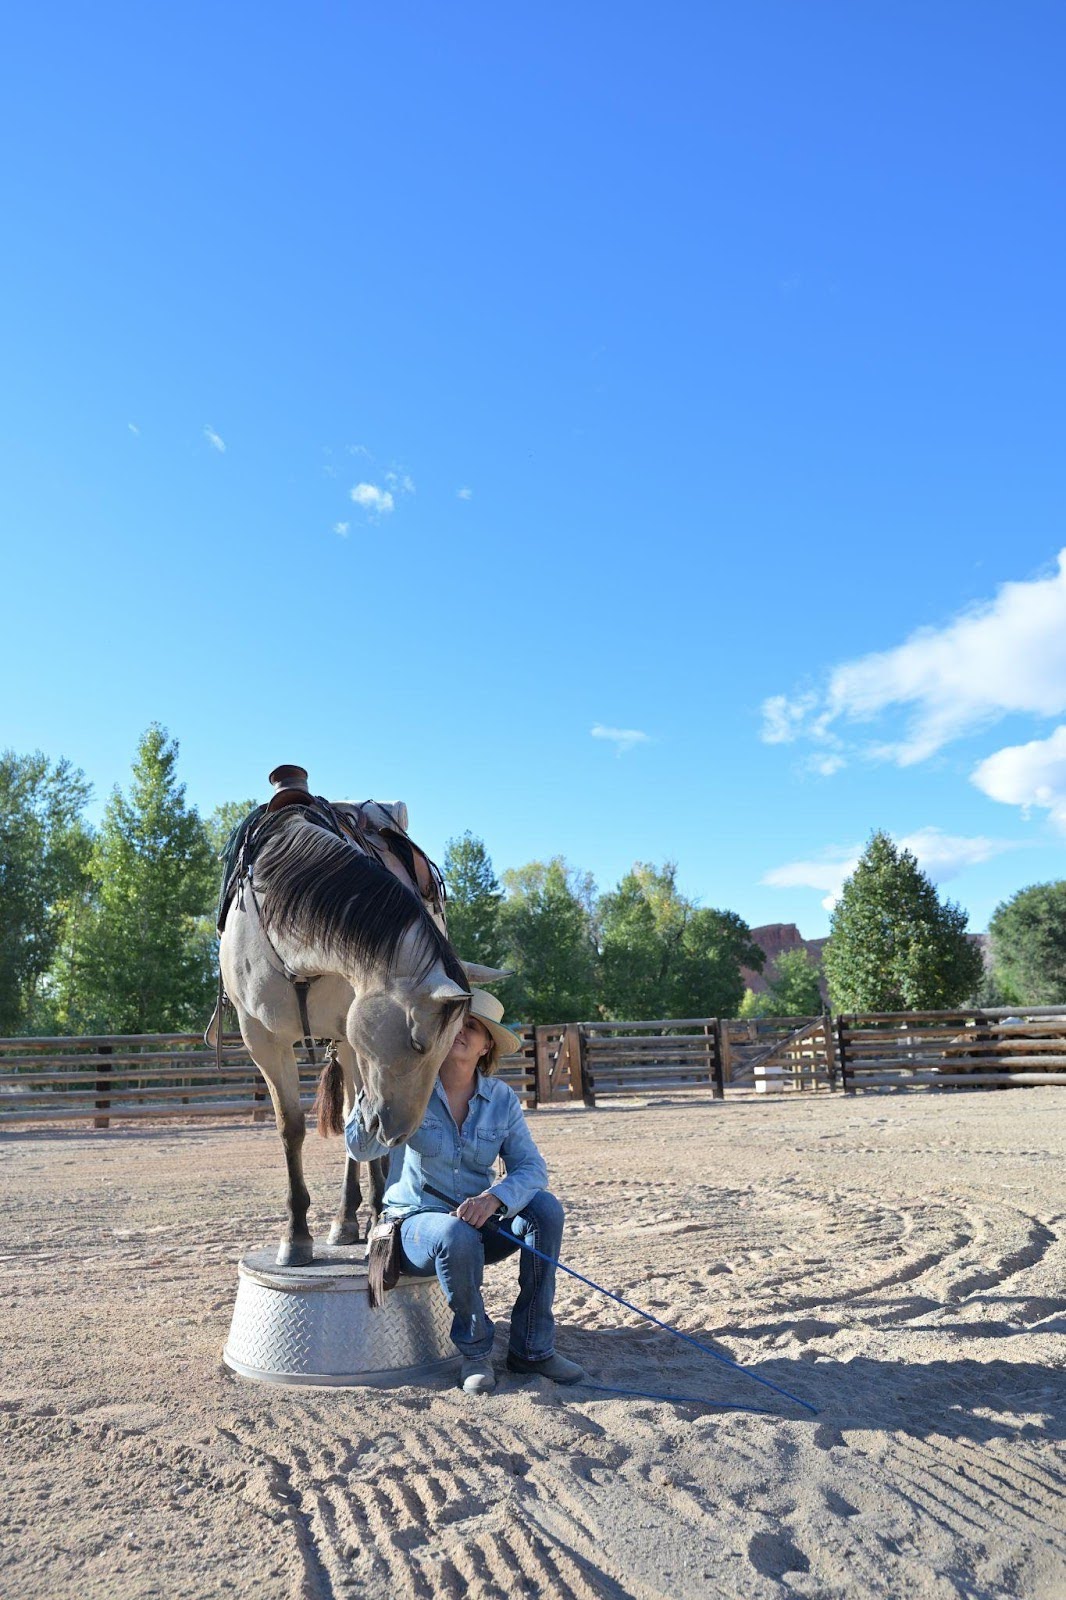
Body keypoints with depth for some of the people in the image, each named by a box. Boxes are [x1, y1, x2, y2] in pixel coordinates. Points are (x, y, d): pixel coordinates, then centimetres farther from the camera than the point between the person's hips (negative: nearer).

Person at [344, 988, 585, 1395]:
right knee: (457, 1235, -36)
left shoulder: (502, 1099, -3)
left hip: (480, 1221, 4)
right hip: (416, 1222, -3)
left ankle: (532, 1348, -10)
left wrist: (494, 1197, -32)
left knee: (545, 1208, -22)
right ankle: (475, 1351, -9)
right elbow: (361, 1148, -24)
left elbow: (531, 1167, -11)